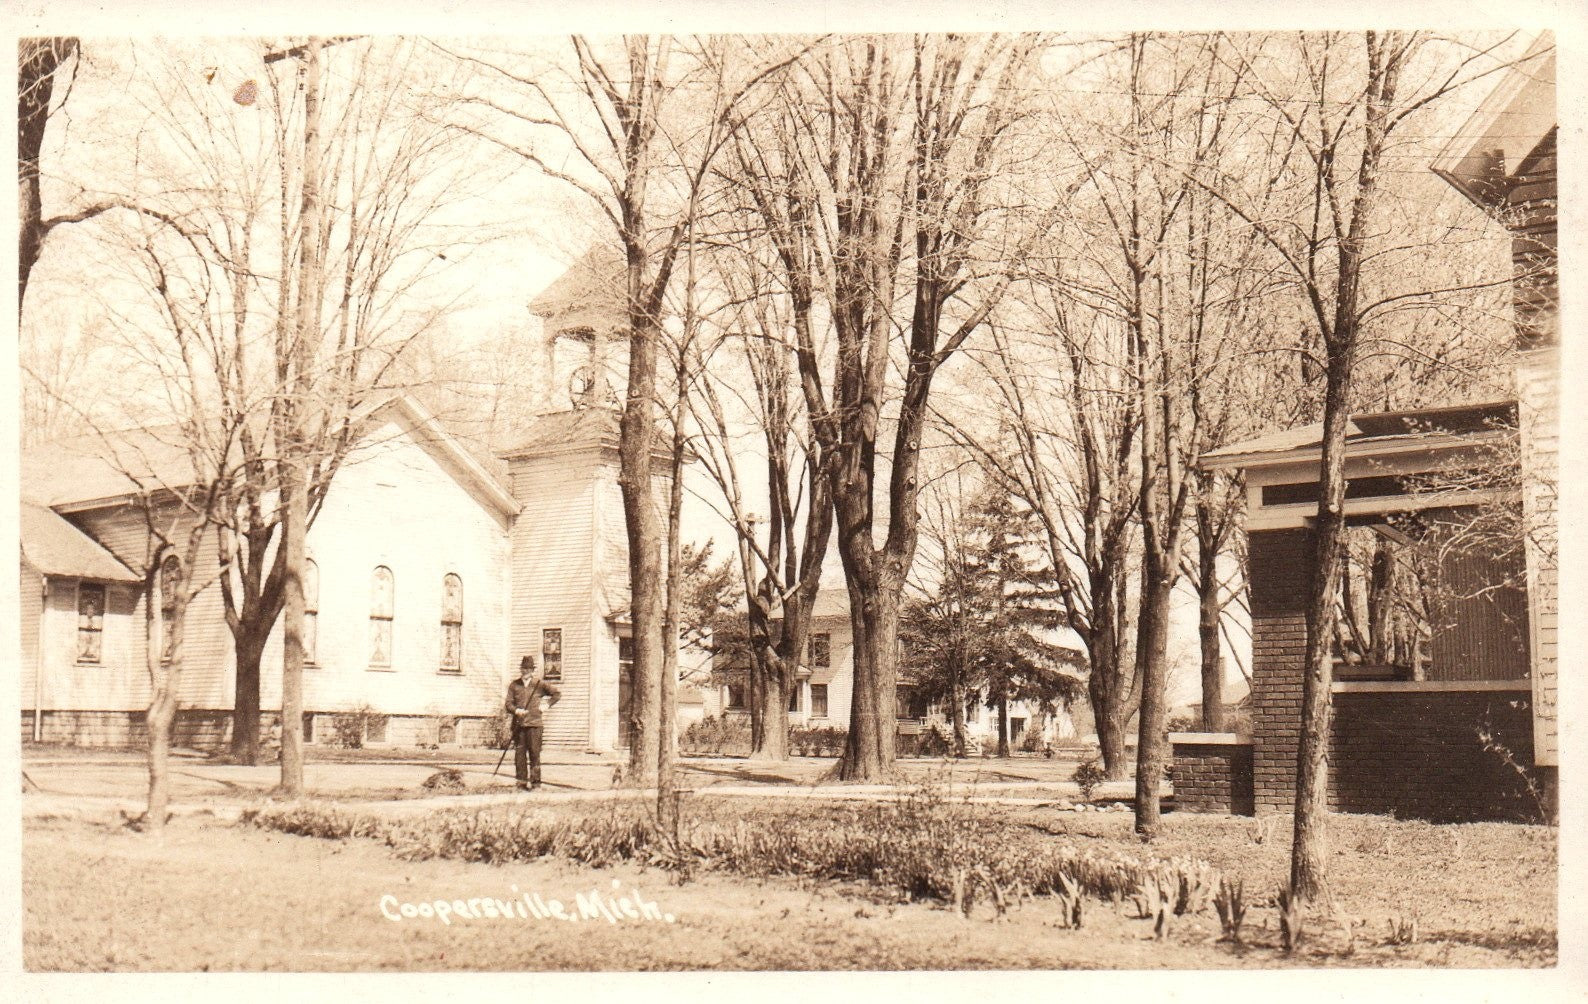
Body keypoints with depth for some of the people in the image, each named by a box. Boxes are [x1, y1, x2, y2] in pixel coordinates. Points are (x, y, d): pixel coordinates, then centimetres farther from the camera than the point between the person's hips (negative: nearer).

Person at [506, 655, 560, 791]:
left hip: (534, 723, -2)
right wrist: (516, 710, -13)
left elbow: (557, 693, 13)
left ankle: (535, 782, 0)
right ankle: (522, 783, 7)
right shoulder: (514, 685, 12)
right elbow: (508, 703, 6)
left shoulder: (539, 684, 7)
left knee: (534, 753, -5)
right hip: (518, 724, 2)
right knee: (519, 754, 1)